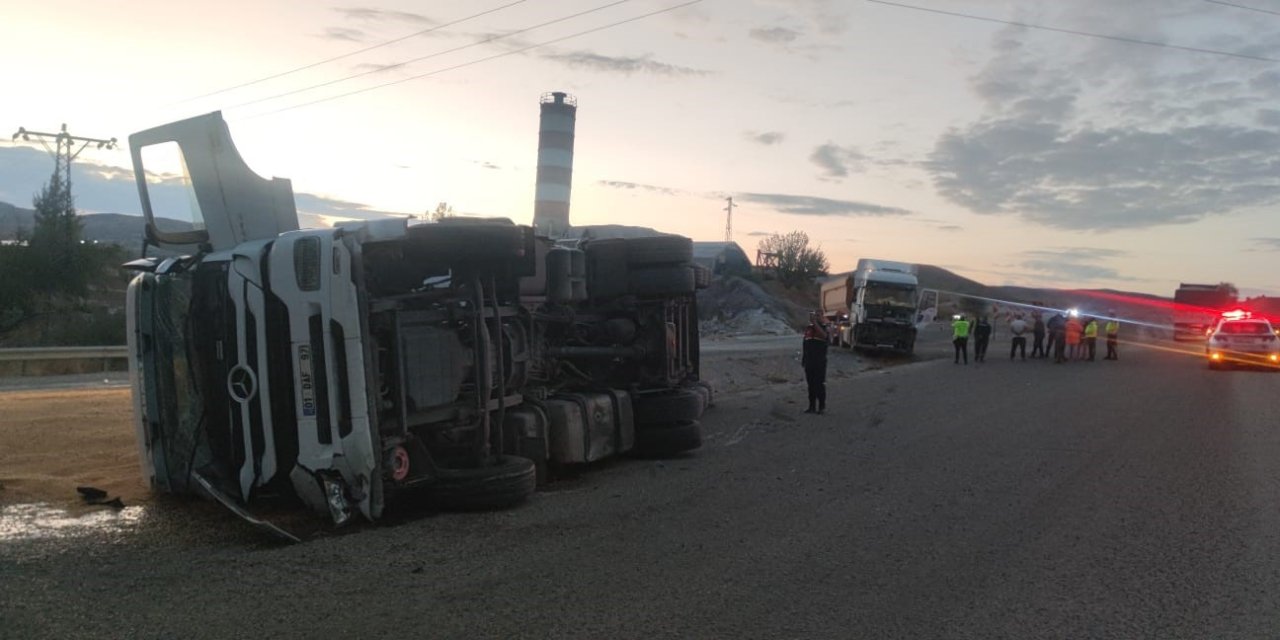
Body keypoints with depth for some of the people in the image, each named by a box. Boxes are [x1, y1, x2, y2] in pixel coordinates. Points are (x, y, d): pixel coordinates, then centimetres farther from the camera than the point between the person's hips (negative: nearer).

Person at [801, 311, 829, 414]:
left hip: (820, 362, -5)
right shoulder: (808, 328, 13)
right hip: (809, 361, 5)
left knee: (820, 384, -4)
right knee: (811, 384, 8)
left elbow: (823, 335, -27)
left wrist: (815, 322, -26)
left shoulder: (825, 328, -2)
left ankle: (822, 406, 5)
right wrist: (802, 359, 15)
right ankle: (812, 406, 14)